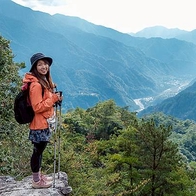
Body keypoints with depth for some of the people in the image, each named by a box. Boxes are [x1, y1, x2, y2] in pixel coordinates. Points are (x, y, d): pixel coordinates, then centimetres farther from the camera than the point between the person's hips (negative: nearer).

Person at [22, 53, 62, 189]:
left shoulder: (44, 81, 10)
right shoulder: (36, 85, -22)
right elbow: (37, 107, -23)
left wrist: (54, 97, 4)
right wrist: (53, 98, -21)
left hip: (44, 122, 10)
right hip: (39, 124, -10)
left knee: (40, 150, 19)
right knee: (38, 151, 3)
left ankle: (39, 175, 34)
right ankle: (36, 181, 17)